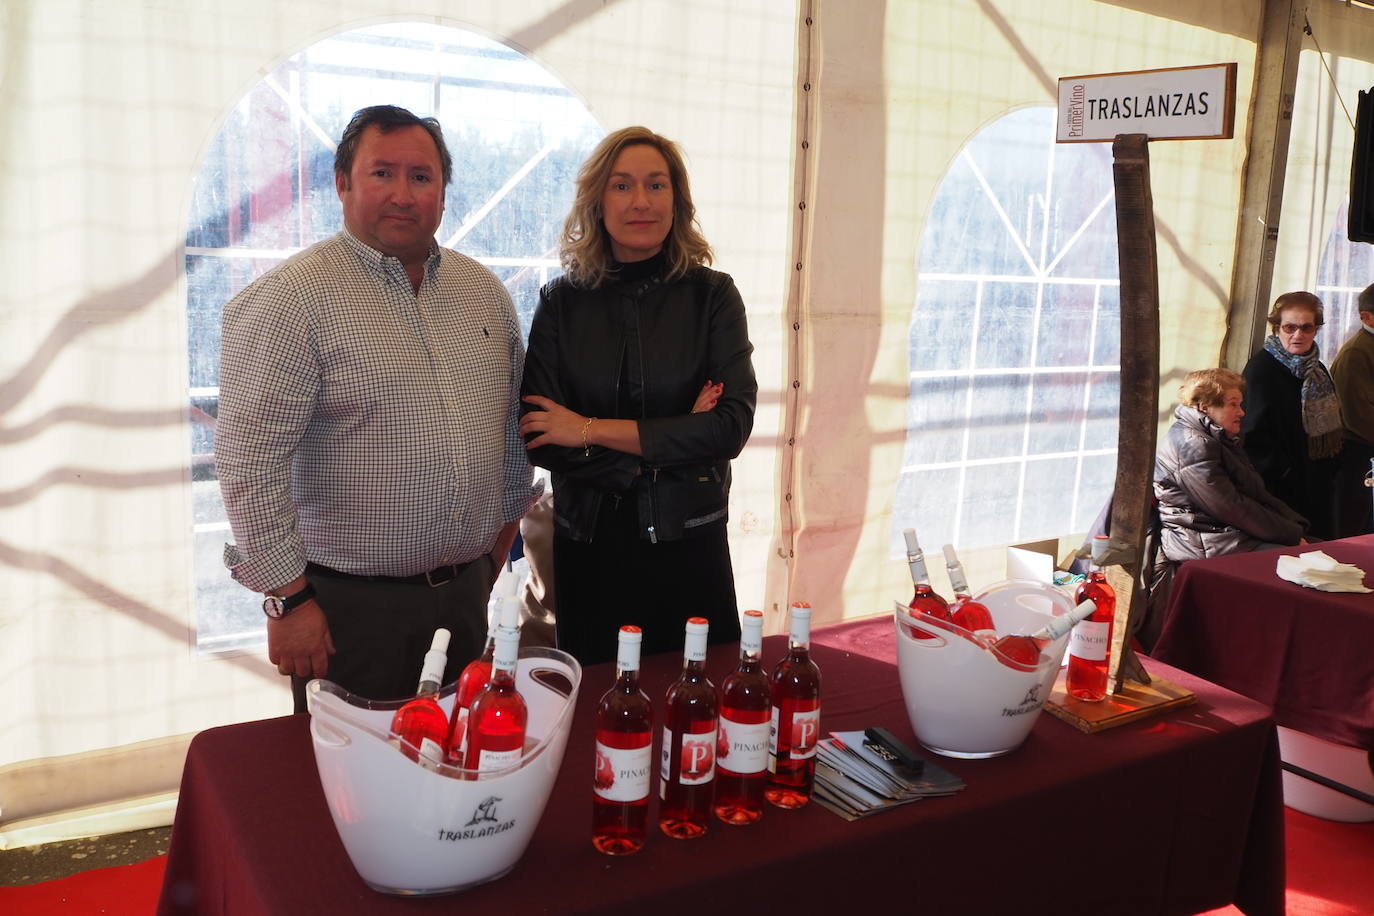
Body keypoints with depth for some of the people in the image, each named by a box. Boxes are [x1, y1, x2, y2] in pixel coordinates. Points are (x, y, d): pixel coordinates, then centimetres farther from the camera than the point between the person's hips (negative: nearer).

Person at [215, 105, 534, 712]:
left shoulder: (485, 292, 8)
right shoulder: (288, 300, -11)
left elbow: (515, 422, 18)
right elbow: (250, 462, -15)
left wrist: (502, 532, 17)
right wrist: (288, 598, -15)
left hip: (467, 594, 6)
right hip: (349, 604, -5)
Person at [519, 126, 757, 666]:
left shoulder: (711, 295, -3)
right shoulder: (562, 302, -2)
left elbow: (731, 427, -13)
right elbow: (538, 439, -9)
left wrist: (592, 429, -14)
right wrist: (665, 446, -14)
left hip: (688, 545, 0)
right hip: (589, 545, 1)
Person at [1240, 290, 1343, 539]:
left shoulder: (1317, 370, 13)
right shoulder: (1261, 368, -12)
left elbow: (1329, 428, 21)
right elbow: (1253, 435, -17)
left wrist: (1329, 470, 7)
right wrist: (1289, 475, -18)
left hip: (1318, 489, 8)